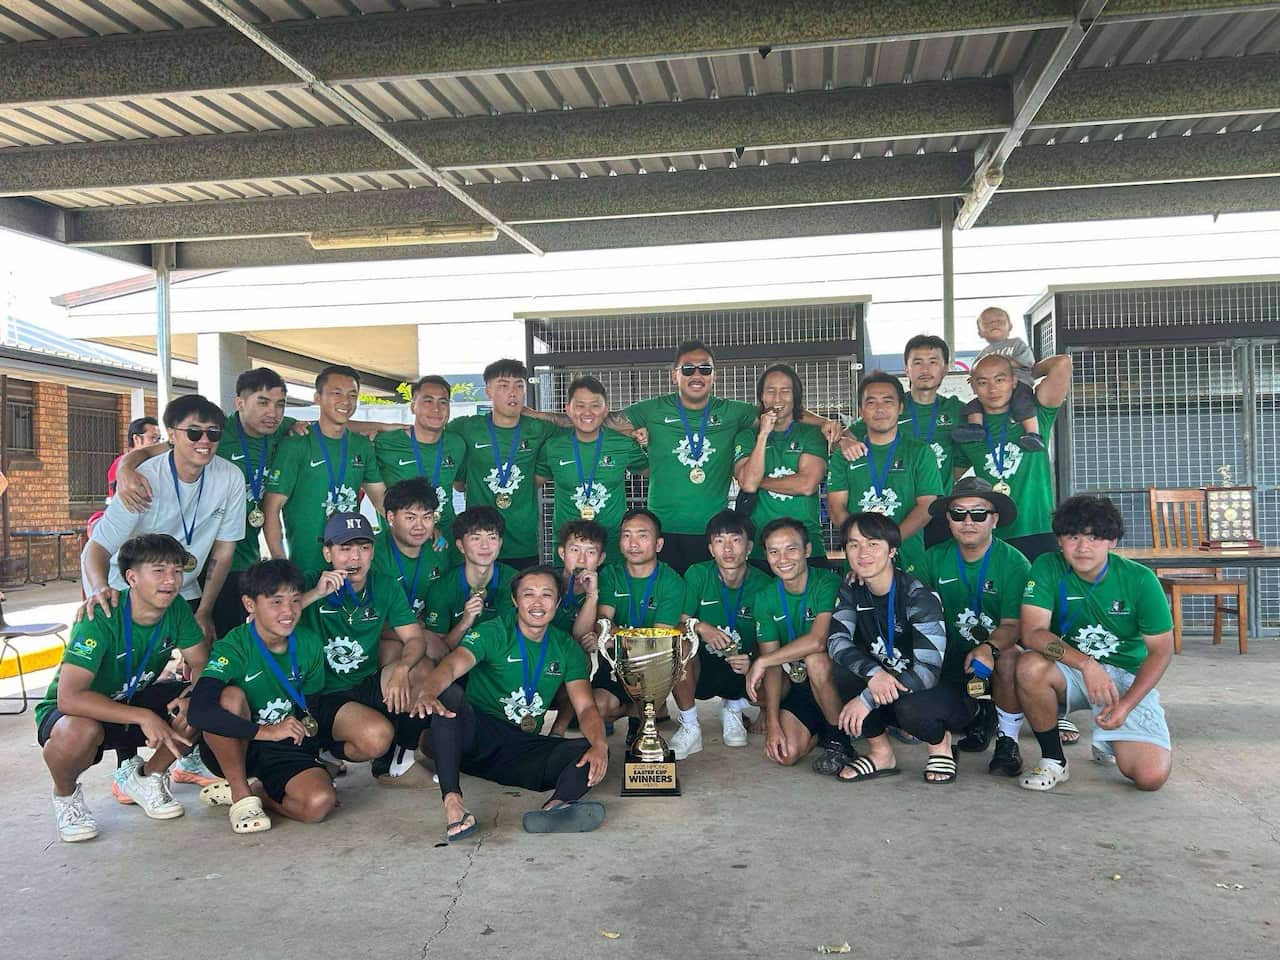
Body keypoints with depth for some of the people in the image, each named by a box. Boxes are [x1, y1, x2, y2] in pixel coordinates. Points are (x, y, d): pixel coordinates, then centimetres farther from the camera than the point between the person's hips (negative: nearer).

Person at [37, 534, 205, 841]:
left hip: (133, 700, 5)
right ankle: (65, 794, -3)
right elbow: (69, 698, -37)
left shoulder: (177, 610, -13)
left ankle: (143, 778, 7)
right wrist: (143, 717, -39)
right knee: (80, 731, -40)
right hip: (74, 712, -5)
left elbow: (202, 663, -6)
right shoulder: (101, 619, -30)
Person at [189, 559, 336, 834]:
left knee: (320, 803, -28)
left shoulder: (309, 644, -4)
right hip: (232, 748, -2)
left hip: (286, 748, 2)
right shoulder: (234, 648, -18)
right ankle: (241, 795, -16)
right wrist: (267, 731, -34)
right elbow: (199, 712, -34)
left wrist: (306, 726, -7)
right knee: (232, 696, -34)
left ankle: (255, 791, 2)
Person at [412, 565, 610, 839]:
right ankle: (452, 803, -45)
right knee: (449, 694, -33)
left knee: (593, 756, -21)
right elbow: (453, 665, -21)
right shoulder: (492, 633, -2)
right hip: (477, 736, -3)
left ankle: (555, 807, -51)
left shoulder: (566, 649, 9)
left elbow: (585, 707, 1)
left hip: (525, 749, 3)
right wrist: (428, 693, -46)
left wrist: (599, 744, -22)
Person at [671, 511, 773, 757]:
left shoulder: (763, 584, -8)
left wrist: (755, 662, -28)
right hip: (702, 666, -1)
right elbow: (679, 623, -12)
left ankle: (733, 708, 9)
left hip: (743, 670, 1)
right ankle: (690, 727, -9)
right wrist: (699, 627, -34)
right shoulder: (697, 575, -8)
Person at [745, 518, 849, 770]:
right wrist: (772, 723, -14)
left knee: (814, 660, -36)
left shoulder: (828, 583, -16)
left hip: (835, 676, -4)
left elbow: (818, 640, -31)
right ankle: (819, 726, 19)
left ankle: (839, 740, -12)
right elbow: (773, 667, -4)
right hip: (797, 685, 5)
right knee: (786, 753, -16)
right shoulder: (765, 599, 0)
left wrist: (761, 662, -21)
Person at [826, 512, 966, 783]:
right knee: (846, 669, -22)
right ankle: (881, 753, -5)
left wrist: (868, 699, -33)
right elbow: (836, 641, -17)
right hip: (887, 689, 5)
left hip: (945, 692, -5)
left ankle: (940, 741, -1)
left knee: (910, 707, -37)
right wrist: (873, 673, -36)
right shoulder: (853, 590, -4)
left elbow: (929, 670, -28)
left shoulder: (918, 596, -21)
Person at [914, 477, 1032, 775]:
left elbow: (1013, 625, -19)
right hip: (953, 656, 4)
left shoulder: (1014, 563, -11)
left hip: (998, 650, -4)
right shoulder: (935, 558, 0)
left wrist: (988, 647, -40)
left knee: (1009, 656, -37)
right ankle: (979, 715, 15)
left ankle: (1007, 740, -13)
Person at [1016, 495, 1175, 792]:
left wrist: (1125, 705, -17)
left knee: (1151, 776, -19)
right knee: (1030, 666, -35)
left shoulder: (1140, 580, -11)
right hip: (1069, 669, 0)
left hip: (1127, 677, 0)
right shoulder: (1047, 568, -12)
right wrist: (1086, 663, -37)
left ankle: (1107, 742, 20)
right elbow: (1032, 633, -22)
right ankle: (1053, 760, -10)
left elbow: (1161, 649, -6)